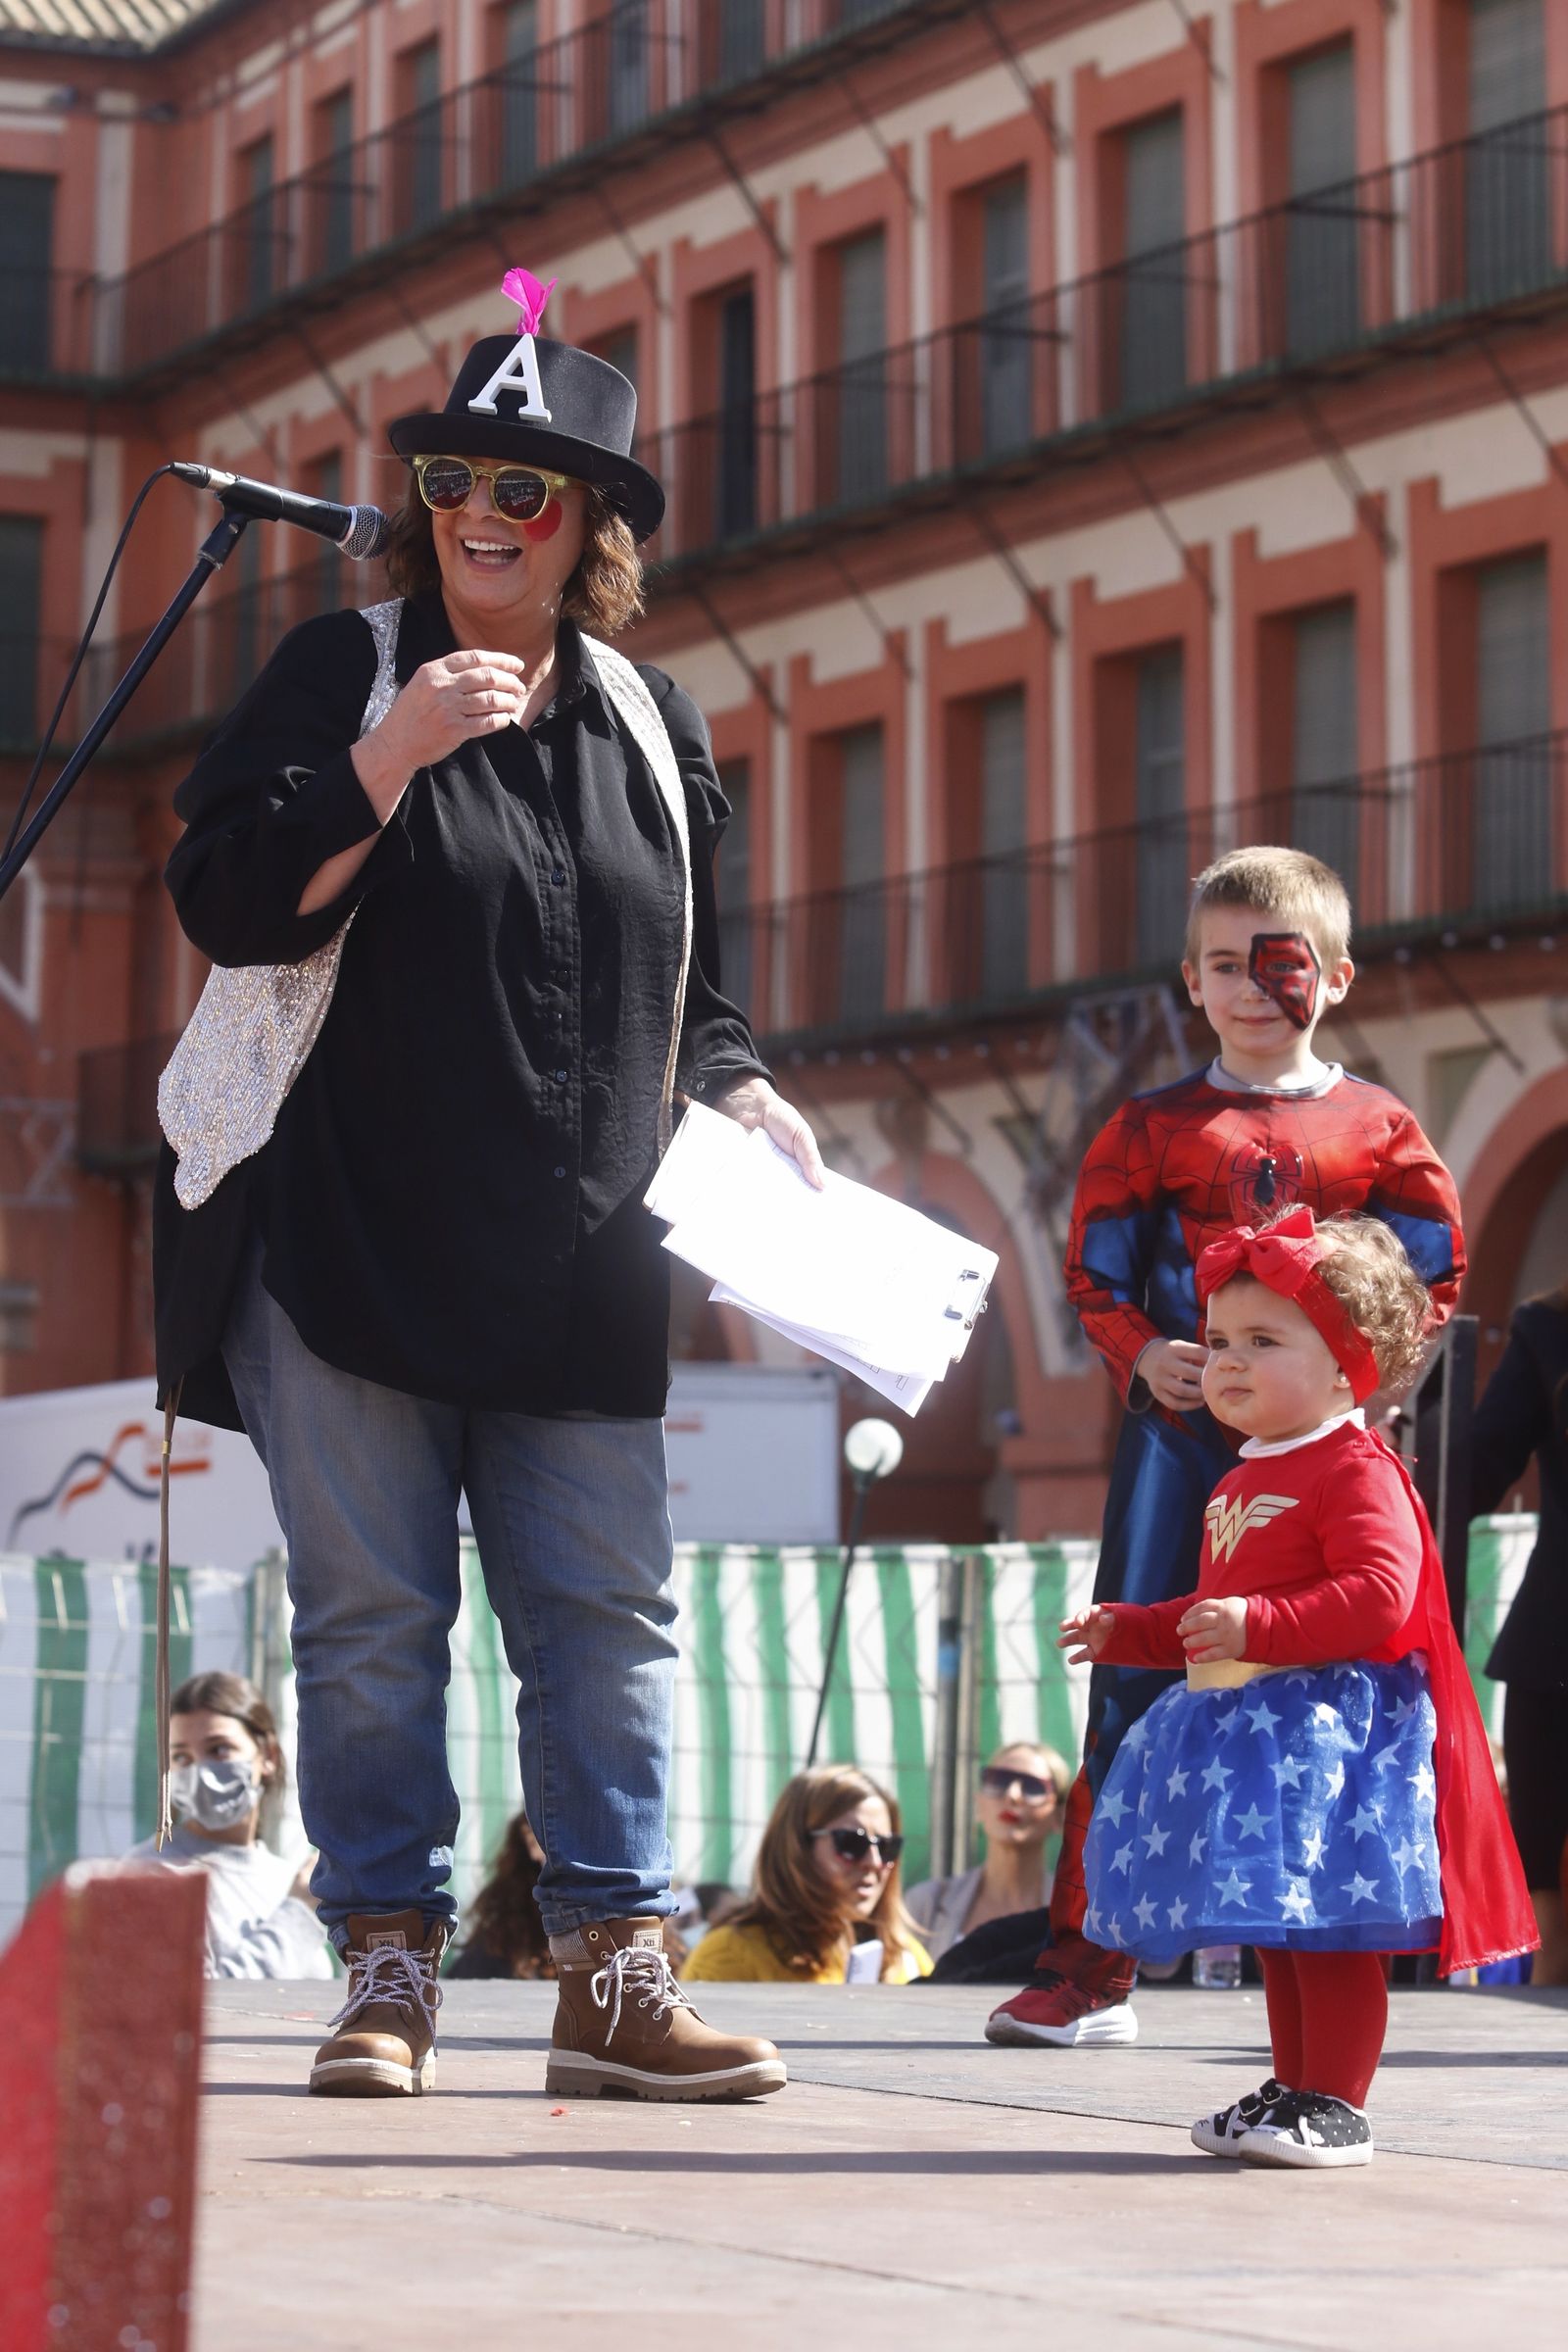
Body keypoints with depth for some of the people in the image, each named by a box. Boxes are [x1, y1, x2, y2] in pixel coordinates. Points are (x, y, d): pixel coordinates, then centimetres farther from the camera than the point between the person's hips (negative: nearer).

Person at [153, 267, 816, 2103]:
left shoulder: (649, 728, 14)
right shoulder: (341, 673, 3)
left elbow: (685, 990, 22)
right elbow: (230, 898, -8)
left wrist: (746, 1100, 3)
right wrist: (397, 752, -17)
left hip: (575, 1267, 3)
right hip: (349, 1243, -3)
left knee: (606, 1619, 0)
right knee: (372, 1620, -1)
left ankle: (612, 1972, 4)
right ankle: (387, 1971, 7)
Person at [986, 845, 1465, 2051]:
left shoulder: (1377, 1126, 7)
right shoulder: (1154, 1127, 8)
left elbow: (1437, 1273, 8)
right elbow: (1095, 1274, 9)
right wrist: (1144, 1355, -9)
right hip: (1181, 1431, 0)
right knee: (1136, 1679, -3)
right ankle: (1090, 1965, 1)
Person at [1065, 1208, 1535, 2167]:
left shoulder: (1355, 1470, -12)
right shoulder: (1243, 1482, 19)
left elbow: (1378, 1595, -24)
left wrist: (1258, 1626, -29)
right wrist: (1132, 1631, 25)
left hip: (1330, 1721, -10)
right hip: (1247, 1727, 10)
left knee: (1328, 1924, -8)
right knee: (1277, 1927, 15)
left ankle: (1334, 2106, -3)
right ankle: (1295, 2089, 24)